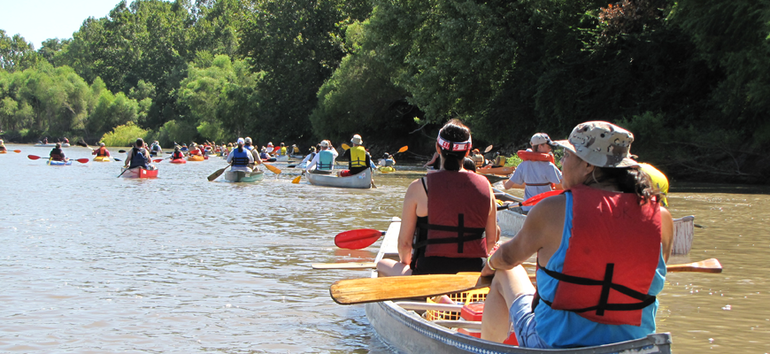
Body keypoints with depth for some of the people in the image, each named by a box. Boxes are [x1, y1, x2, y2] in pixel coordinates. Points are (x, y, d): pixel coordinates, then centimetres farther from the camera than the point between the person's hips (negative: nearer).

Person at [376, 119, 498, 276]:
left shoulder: (418, 188, -8)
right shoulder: (485, 185, 0)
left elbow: (404, 242, -3)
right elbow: (492, 240, 8)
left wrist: (405, 262, 18)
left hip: (430, 272, -3)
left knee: (382, 265, 20)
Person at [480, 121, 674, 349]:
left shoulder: (552, 211, -15)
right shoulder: (662, 219, -8)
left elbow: (509, 258, 4)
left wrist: (491, 265, 28)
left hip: (556, 343, -3)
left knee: (505, 274, 24)